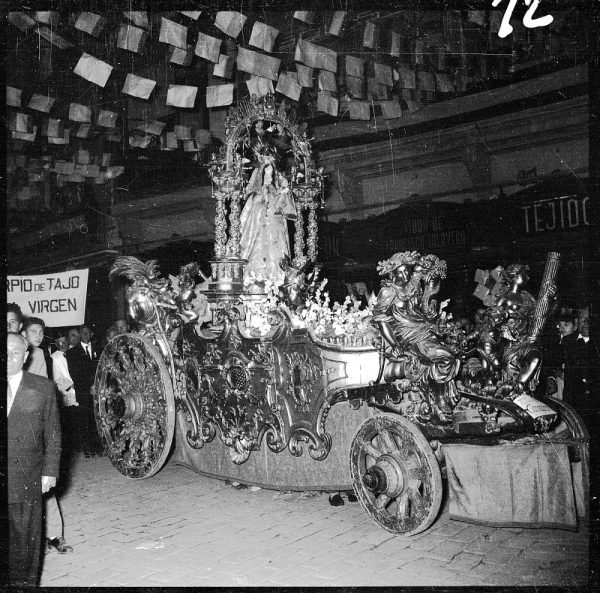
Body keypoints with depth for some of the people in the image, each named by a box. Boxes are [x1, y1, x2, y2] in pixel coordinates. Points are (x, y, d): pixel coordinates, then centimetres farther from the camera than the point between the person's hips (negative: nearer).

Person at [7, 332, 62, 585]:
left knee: (25, 536, 8)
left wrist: (50, 471, -1)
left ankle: (24, 581, 25)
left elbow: (53, 434, 3)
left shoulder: (43, 388, 1)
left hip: (26, 480, -1)